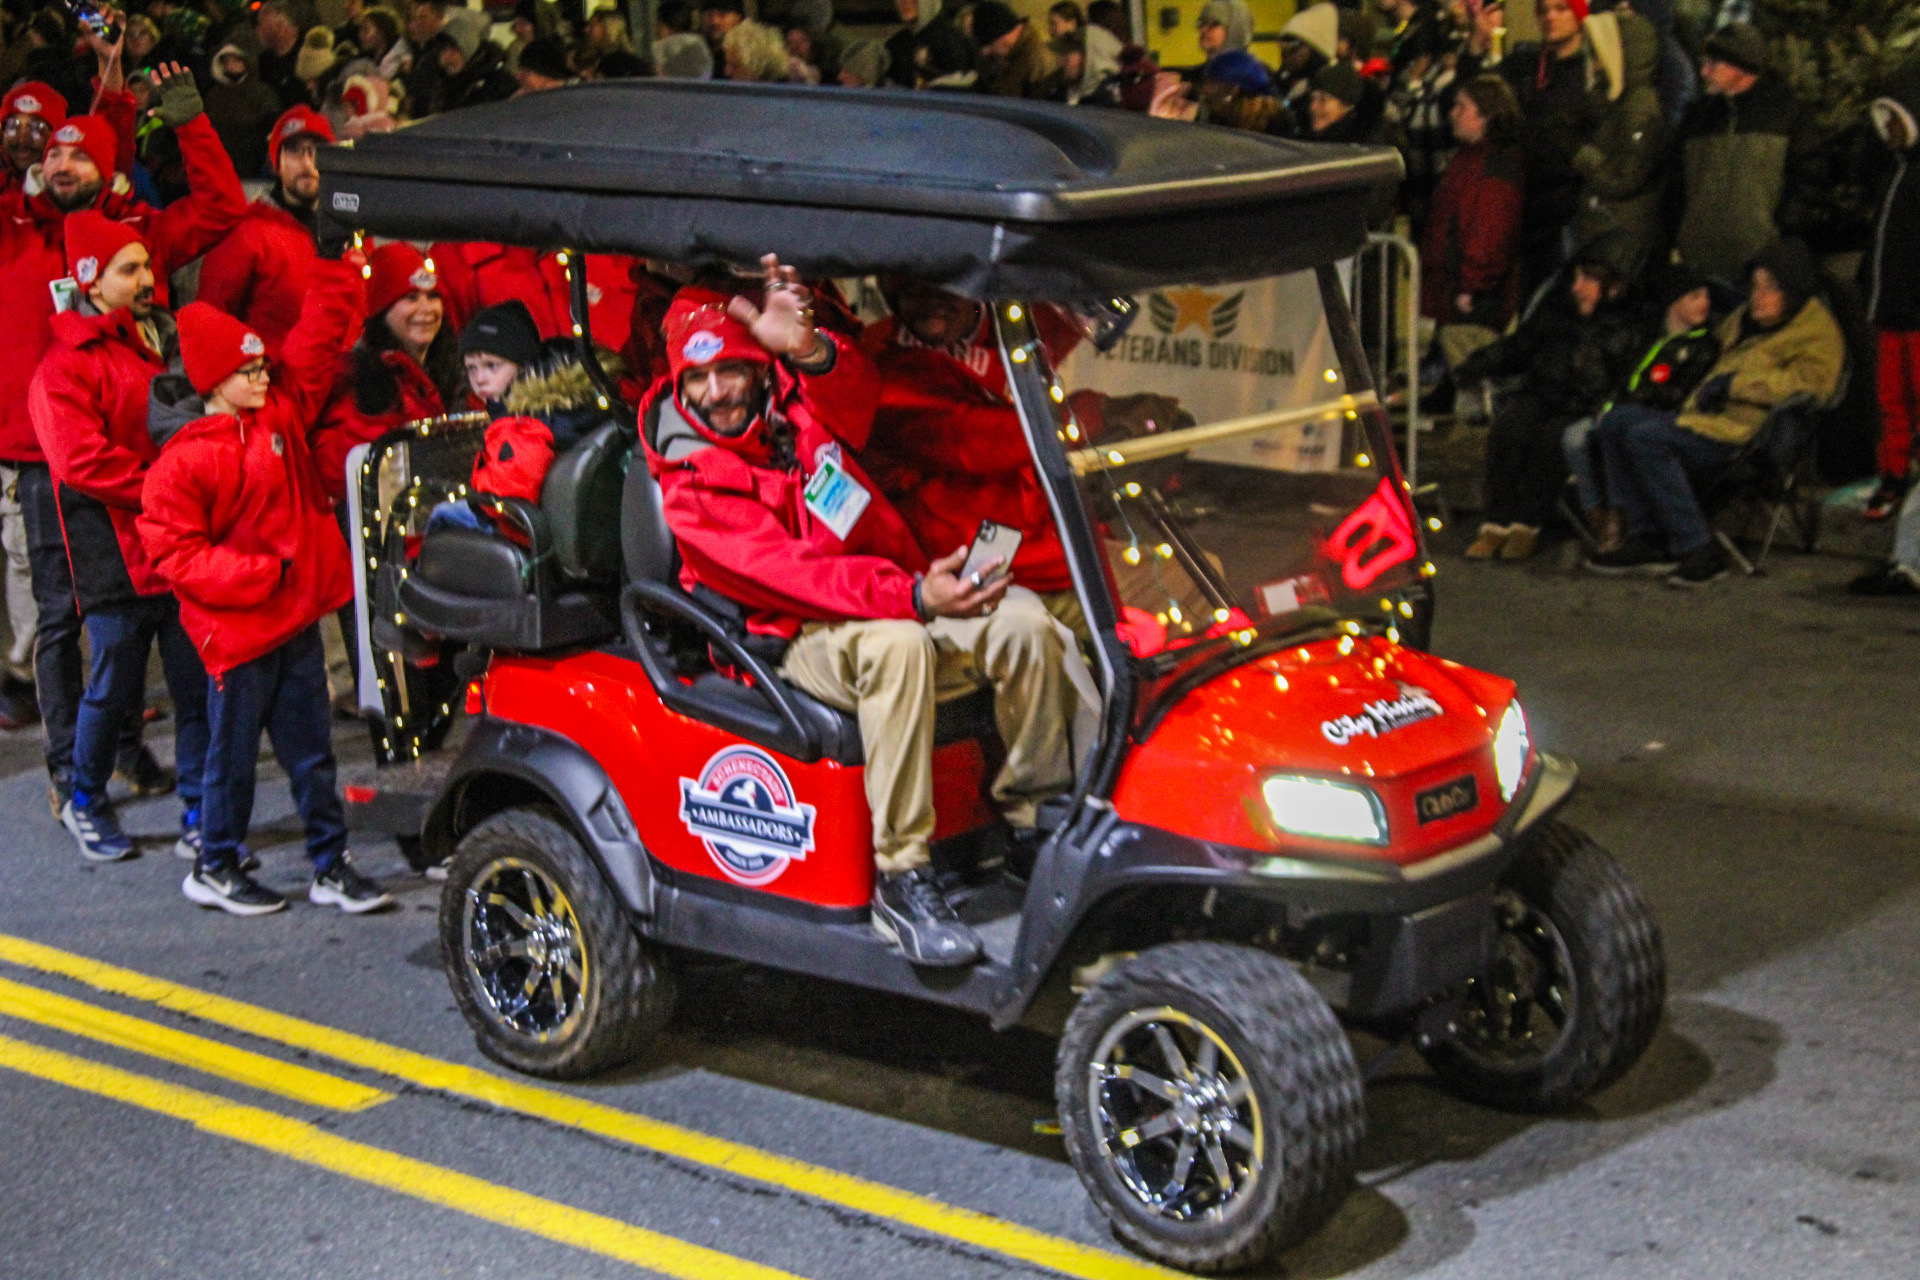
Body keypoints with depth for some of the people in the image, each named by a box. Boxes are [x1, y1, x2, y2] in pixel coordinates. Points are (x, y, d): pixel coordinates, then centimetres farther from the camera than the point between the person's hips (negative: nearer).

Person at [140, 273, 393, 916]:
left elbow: (322, 333, 9)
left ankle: (332, 866, 17)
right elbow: (172, 551, -16)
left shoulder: (281, 410, 4)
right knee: (234, 749, 7)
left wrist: (340, 271, 0)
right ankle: (215, 868, 23)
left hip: (295, 615, 6)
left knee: (311, 748, 10)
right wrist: (258, 574, -22)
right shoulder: (183, 459, -15)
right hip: (237, 627, -6)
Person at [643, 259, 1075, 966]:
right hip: (799, 640, -5)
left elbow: (854, 397, -15)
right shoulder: (691, 490, -9)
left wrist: (810, 350, -39)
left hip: (900, 593, 5)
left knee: (1021, 619, -20)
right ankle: (901, 881, -37)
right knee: (896, 645, -38)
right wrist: (912, 597, -34)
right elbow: (784, 574, -21)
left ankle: (1036, 814, -5)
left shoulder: (792, 403, 8)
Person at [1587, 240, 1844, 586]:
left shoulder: (1818, 332, -4)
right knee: (1616, 426, 0)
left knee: (1646, 437, -27)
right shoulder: (1747, 320, 25)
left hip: (1747, 432, -10)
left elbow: (1806, 382, -21)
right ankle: (1646, 538, -7)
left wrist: (1734, 383, -20)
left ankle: (1698, 550, -26)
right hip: (1711, 416, 10)